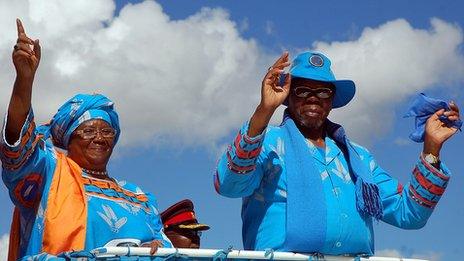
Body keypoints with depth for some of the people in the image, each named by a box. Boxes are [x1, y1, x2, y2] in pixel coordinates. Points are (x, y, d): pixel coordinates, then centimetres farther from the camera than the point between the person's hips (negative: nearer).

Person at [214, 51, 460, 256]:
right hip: (287, 257, -4)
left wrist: (431, 147, 8)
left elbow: (408, 214, 16)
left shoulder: (358, 156, 23)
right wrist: (264, 111, -17)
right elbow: (227, 184, -10)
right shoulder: (268, 141, 10)